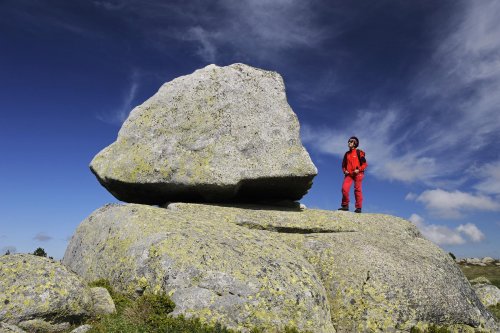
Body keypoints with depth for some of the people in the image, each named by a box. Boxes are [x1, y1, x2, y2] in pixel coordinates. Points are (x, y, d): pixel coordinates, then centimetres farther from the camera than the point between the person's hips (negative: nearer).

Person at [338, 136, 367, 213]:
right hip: (349, 174, 4)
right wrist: (344, 170, 5)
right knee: (344, 188, -14)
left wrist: (359, 170, -13)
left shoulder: (359, 152, 4)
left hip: (357, 174, -4)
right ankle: (345, 205, -6)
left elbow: (365, 164, 1)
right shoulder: (347, 154, 17)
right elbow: (343, 165, 25)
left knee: (357, 190, -5)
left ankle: (359, 207, -2)